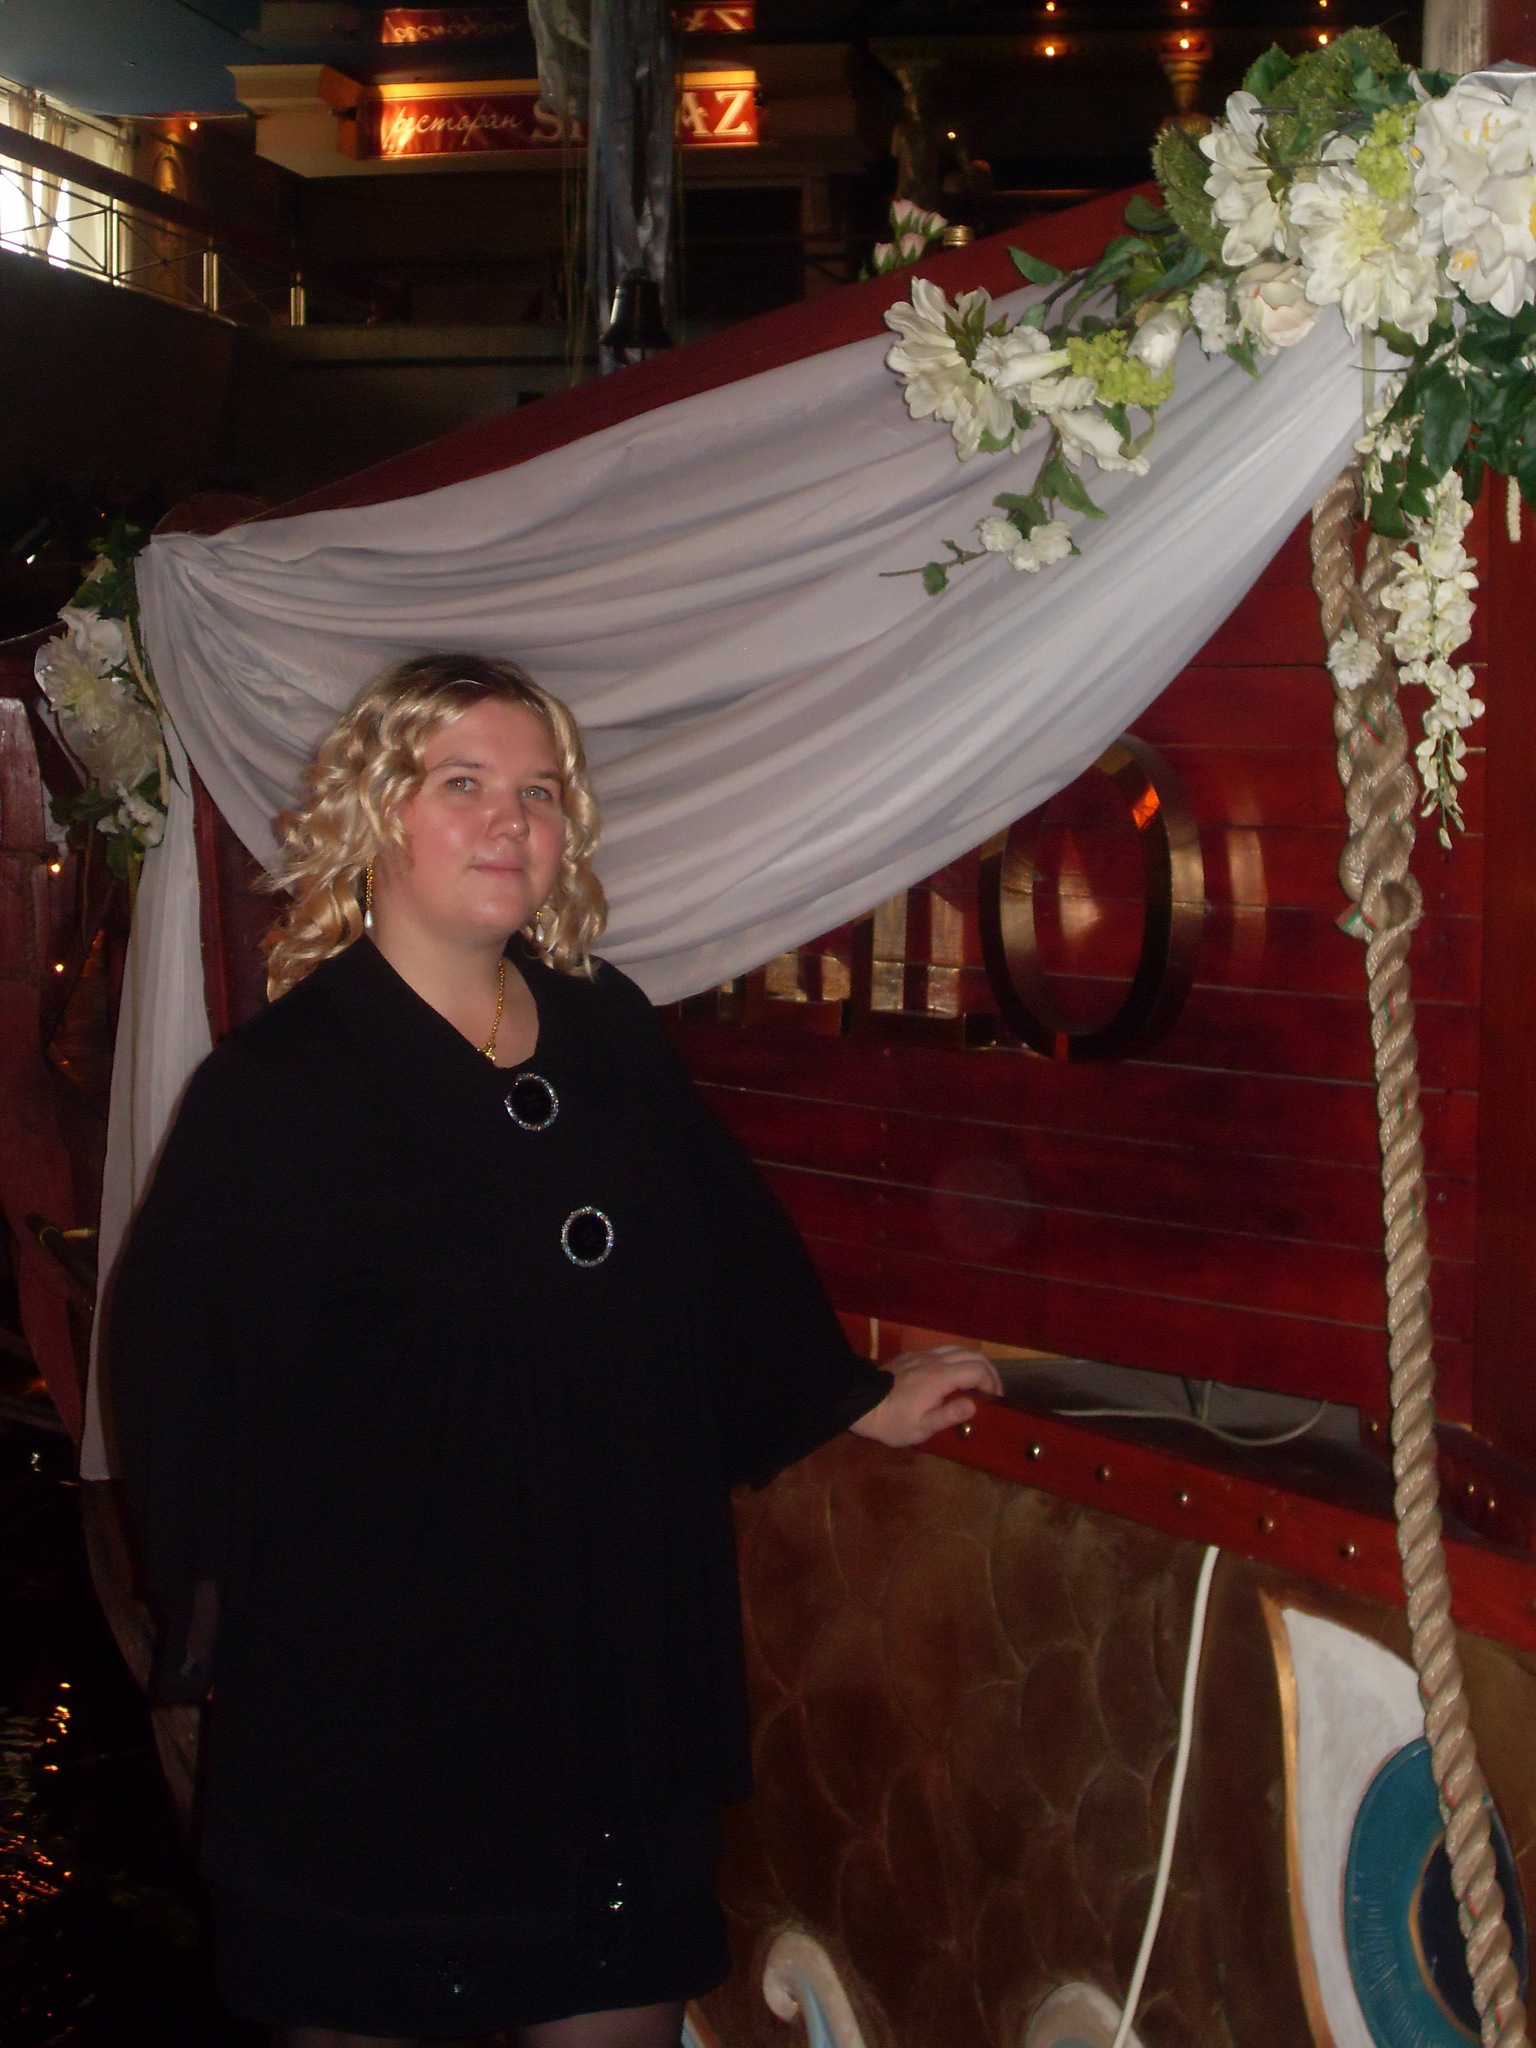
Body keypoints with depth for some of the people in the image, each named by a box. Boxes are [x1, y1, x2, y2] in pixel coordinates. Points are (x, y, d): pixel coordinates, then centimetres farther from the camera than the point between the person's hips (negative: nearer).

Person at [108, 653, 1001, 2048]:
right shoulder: (277, 1083, -10)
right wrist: (209, 1604, -11)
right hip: (375, 1686, -4)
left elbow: (730, 1246, 17)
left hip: (623, 1659, 5)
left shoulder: (610, 1033, 6)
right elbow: (176, 1355, -10)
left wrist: (860, 1402, 21)